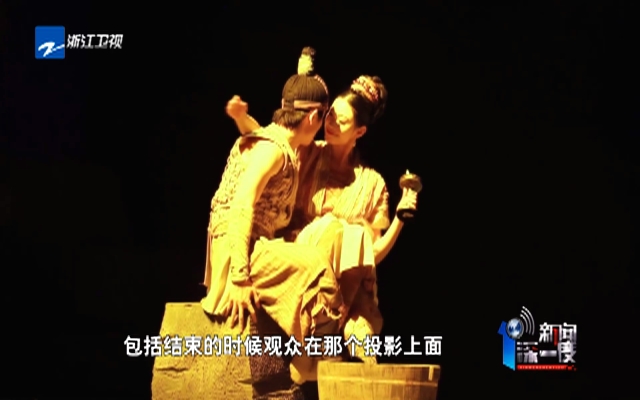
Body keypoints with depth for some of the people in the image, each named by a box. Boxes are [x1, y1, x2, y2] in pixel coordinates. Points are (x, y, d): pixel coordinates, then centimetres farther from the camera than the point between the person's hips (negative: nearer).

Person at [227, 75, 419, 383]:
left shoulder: (371, 183, 8)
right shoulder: (308, 155, 9)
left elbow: (374, 253, 5)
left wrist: (401, 216, -7)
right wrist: (241, 116, -22)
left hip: (345, 286, 0)